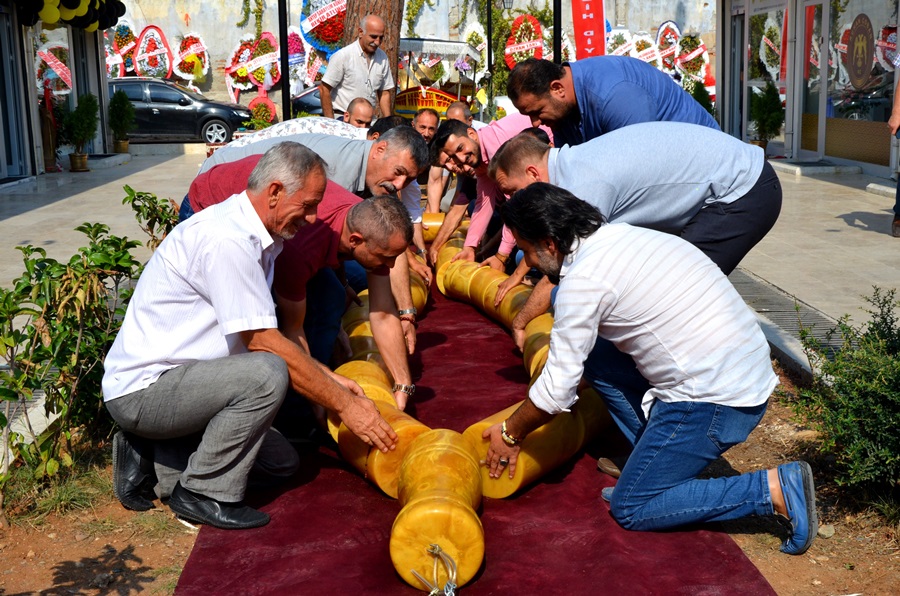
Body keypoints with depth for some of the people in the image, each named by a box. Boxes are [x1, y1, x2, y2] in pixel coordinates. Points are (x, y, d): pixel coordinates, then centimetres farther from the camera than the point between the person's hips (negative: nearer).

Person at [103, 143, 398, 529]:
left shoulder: (252, 236, 8)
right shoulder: (224, 238, -23)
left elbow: (261, 336, 13)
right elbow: (263, 342, -24)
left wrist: (329, 378, 5)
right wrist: (344, 404, -18)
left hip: (174, 379, 10)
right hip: (142, 388, -10)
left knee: (281, 461, 9)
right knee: (266, 374, -31)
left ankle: (153, 456, 13)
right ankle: (204, 494, -13)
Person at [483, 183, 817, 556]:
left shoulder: (583, 280, -15)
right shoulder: (622, 235, 12)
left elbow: (557, 392, -11)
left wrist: (510, 434, 6)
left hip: (714, 400, -9)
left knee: (630, 510, 3)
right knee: (592, 350, 15)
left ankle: (774, 490, -5)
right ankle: (652, 457, 14)